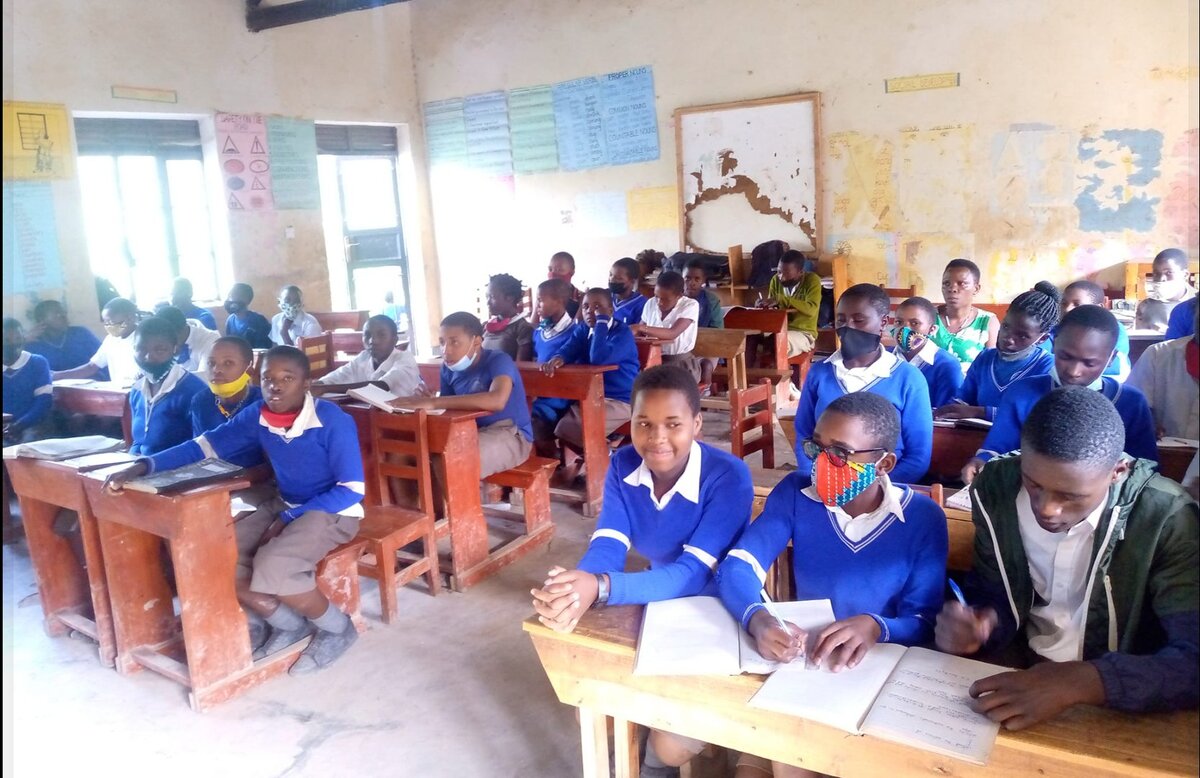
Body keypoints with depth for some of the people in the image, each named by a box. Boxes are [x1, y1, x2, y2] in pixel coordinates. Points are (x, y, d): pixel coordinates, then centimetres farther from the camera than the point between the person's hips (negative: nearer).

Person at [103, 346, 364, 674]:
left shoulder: (333, 421, -21)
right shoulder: (257, 416, -4)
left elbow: (352, 490, -20)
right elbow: (204, 447, -2)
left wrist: (288, 519, -22)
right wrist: (143, 466, -18)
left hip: (331, 510, -7)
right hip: (283, 506, 7)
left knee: (271, 568, -30)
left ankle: (338, 629, -2)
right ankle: (290, 624, 9)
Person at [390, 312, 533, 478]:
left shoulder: (498, 361, -16)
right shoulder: (449, 368, 5)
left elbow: (497, 401, -38)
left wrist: (433, 402, -39)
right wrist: (425, 403, -16)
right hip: (471, 434, 7)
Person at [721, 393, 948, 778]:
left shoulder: (922, 519, -9)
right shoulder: (795, 493, -4)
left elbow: (925, 626, -10)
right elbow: (736, 567, -11)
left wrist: (876, 628, -32)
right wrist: (757, 619, -32)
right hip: (799, 659, 2)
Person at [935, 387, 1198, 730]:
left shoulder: (1165, 518, -17)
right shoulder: (997, 488, -9)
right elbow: (993, 597, 2)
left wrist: (1083, 681, -34)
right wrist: (976, 623, -19)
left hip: (1120, 707, -2)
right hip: (1018, 678, 2)